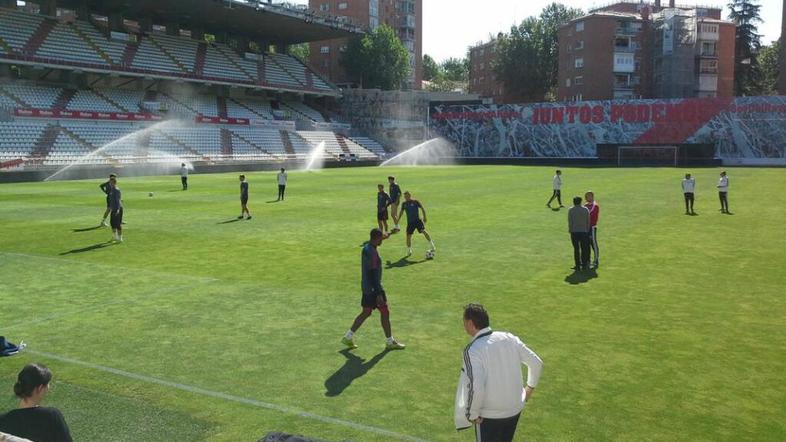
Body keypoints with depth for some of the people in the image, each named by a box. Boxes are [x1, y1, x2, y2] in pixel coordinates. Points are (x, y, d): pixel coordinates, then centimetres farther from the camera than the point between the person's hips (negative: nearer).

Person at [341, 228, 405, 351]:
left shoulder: (366, 248, 3)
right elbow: (373, 274, -26)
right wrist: (379, 294, -25)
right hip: (374, 288, -10)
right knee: (385, 312, 4)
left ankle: (348, 337, 17)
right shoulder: (372, 253, -24)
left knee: (366, 313, 16)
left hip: (366, 287, 10)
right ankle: (390, 342, 16)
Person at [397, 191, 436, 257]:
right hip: (410, 222, 4)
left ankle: (432, 246, -16)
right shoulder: (404, 204, 8)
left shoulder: (415, 202, -3)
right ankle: (409, 251, 18)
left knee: (423, 231, -21)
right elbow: (401, 212, 21)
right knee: (408, 235, 1)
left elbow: (422, 208, 3)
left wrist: (424, 217, -3)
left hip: (417, 220, -4)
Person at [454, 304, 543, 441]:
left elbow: (476, 388, -29)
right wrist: (530, 387, 19)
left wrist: (472, 414, -13)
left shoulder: (472, 350, -21)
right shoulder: (509, 338, -3)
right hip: (515, 409, 6)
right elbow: (537, 363, 4)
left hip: (489, 415, -6)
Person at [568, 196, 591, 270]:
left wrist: (570, 230, 5)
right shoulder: (586, 209, 2)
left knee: (576, 249, 4)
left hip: (574, 232, -1)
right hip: (584, 231, 1)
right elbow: (588, 222, 3)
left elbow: (570, 222, -5)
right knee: (584, 249, 8)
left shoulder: (571, 210, -4)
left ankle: (578, 266, 5)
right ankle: (584, 265, 10)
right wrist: (587, 230, 12)